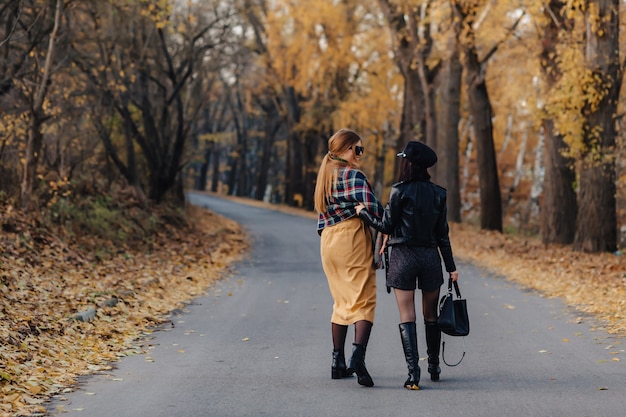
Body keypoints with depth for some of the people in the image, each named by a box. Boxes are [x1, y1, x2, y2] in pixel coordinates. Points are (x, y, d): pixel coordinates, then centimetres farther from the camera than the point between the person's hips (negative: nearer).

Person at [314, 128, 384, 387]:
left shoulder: (325, 174, 18)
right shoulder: (353, 175, -7)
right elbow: (373, 208, -16)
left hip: (328, 241, 8)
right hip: (353, 237, -8)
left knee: (342, 302, 15)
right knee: (364, 300, -9)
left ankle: (338, 363, 14)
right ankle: (358, 356, -27)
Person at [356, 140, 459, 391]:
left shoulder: (400, 191, -9)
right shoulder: (438, 193, 3)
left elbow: (386, 227, -5)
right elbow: (442, 234, 5)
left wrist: (363, 212, 10)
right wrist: (451, 267, 11)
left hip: (403, 256, -4)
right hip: (430, 257, 4)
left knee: (407, 317, -3)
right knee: (431, 315, 17)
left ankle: (413, 373, -11)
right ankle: (434, 367, 27)